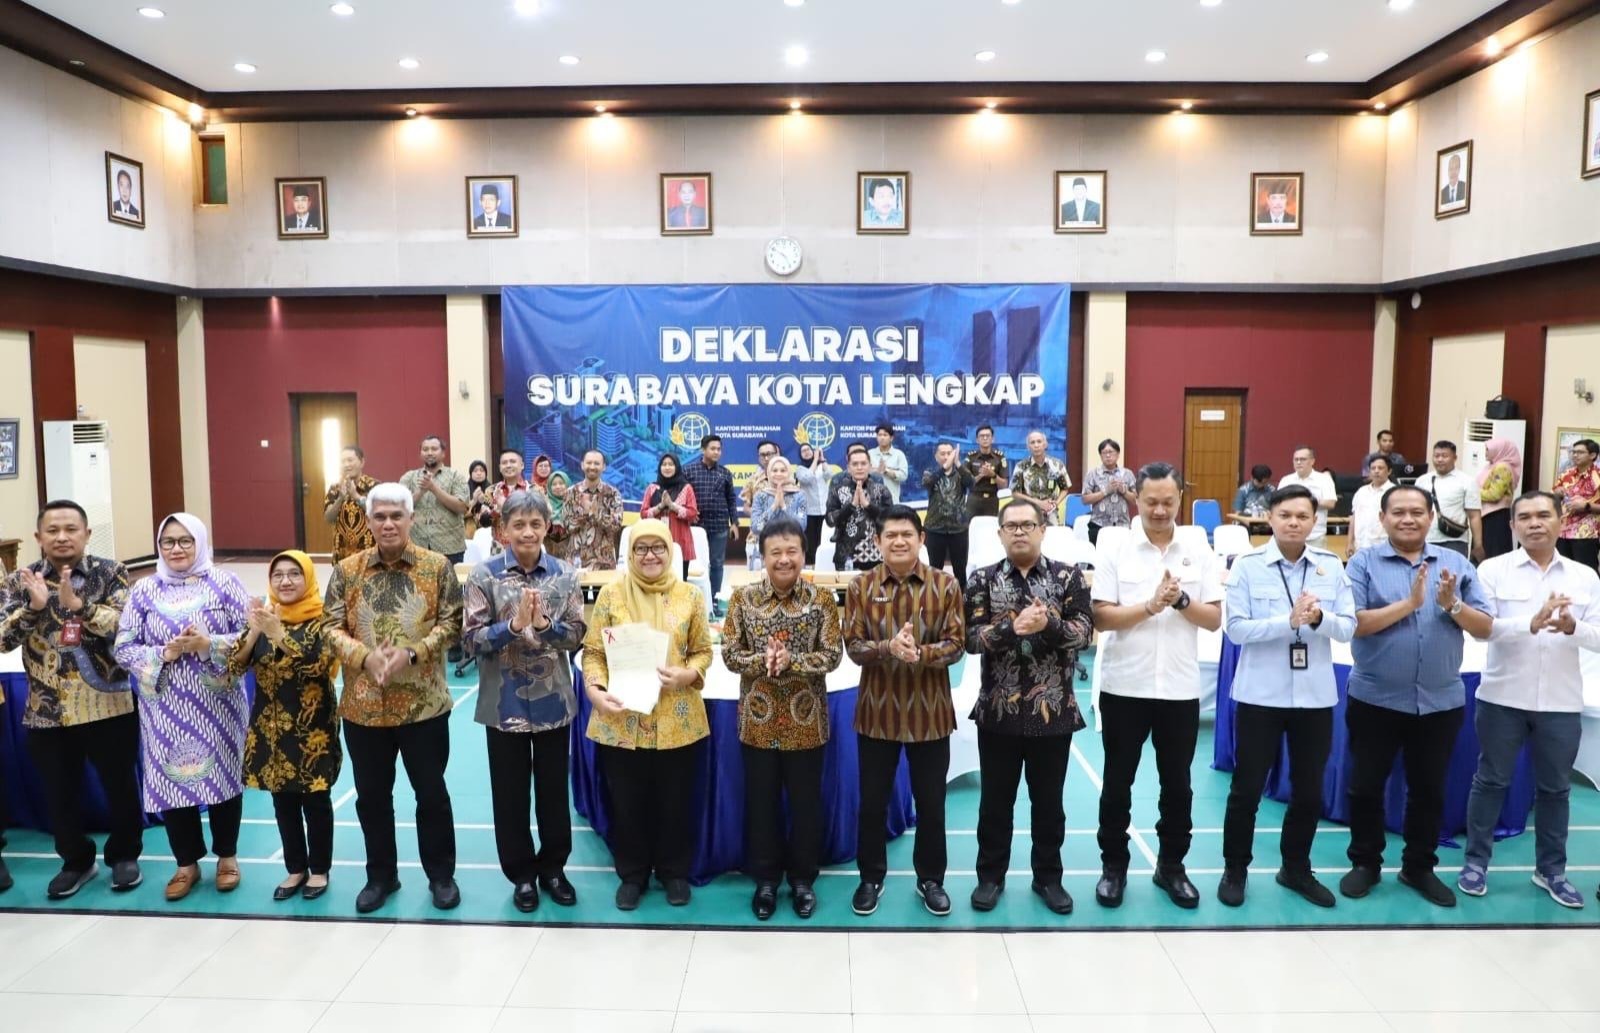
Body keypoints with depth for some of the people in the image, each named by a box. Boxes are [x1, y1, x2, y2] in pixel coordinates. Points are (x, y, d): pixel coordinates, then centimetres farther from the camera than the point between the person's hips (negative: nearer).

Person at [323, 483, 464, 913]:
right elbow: (332, 627, 0)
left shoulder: (437, 566, -3)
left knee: (431, 792, 8)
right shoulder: (347, 570, 2)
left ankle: (441, 874, 25)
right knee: (371, 795, 14)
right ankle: (381, 875, 31)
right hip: (363, 704, 2)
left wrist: (411, 653, -20)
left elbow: (451, 622, -6)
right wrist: (365, 656, -18)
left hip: (423, 703, -2)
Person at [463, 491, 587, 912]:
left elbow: (577, 635, -3)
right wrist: (514, 625, -24)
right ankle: (522, 873, 29)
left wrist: (545, 624, -21)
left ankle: (553, 867, 32)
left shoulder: (564, 575, -2)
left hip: (553, 700, 1)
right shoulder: (484, 575, -6)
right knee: (510, 793, 11)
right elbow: (470, 639, -10)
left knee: (553, 789, 13)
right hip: (504, 703, -1)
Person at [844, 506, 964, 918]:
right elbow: (853, 645, -6)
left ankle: (930, 878, 31)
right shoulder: (861, 587, -3)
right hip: (877, 710, 0)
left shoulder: (945, 585, -4)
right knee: (872, 800, 11)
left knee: (930, 801, 12)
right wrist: (888, 648, -26)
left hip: (929, 711, 0)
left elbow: (956, 644, -7)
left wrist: (921, 653, -26)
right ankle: (871, 877, 30)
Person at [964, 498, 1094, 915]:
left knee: (1048, 800, 13)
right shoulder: (982, 579, 0)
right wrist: (1013, 627, -25)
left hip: (1053, 709, 0)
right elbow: (971, 637, -10)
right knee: (995, 800, 11)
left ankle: (1048, 877, 30)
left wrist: (1048, 624, -26)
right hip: (998, 710, 0)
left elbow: (1084, 631, -9)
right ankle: (990, 876, 27)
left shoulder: (1069, 577, 0)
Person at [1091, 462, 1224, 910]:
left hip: (1181, 688, 2)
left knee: (1177, 783, 13)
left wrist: (1181, 600, -17)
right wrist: (1151, 606, -21)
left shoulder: (1200, 553, 2)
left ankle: (1171, 865, 30)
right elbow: (1101, 617, -9)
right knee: (1118, 782, 9)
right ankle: (1113, 864, 24)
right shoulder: (1115, 551, -4)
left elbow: (1214, 619, 0)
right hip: (1125, 686, -2)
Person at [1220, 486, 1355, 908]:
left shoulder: (1332, 566, 2)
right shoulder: (1247, 565, -7)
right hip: (1261, 694, -3)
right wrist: (1290, 620, -24)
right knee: (1246, 788, 6)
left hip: (1316, 695, 3)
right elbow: (1236, 628, -14)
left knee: (1309, 791, 15)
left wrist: (1319, 618, -21)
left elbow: (1348, 627, 0)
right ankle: (1235, 870, 23)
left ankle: (1296, 869, 34)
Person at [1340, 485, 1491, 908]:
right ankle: (1365, 863, 25)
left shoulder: (1457, 564, 3)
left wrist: (1453, 604, -18)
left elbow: (1485, 629, 0)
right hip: (1376, 699, -2)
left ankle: (1419, 866, 31)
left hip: (1441, 701, 2)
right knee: (1366, 786, 8)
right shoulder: (1364, 563, -5)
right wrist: (1408, 603, -20)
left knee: (1429, 790, 14)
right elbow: (1351, 623, -15)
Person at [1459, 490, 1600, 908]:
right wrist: (1531, 624, -29)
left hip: (1561, 701, 3)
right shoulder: (1494, 570, -4)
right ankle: (1476, 861, 21)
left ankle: (1551, 870, 29)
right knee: (1491, 780, 9)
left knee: (1554, 788, 14)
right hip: (1503, 697, -2)